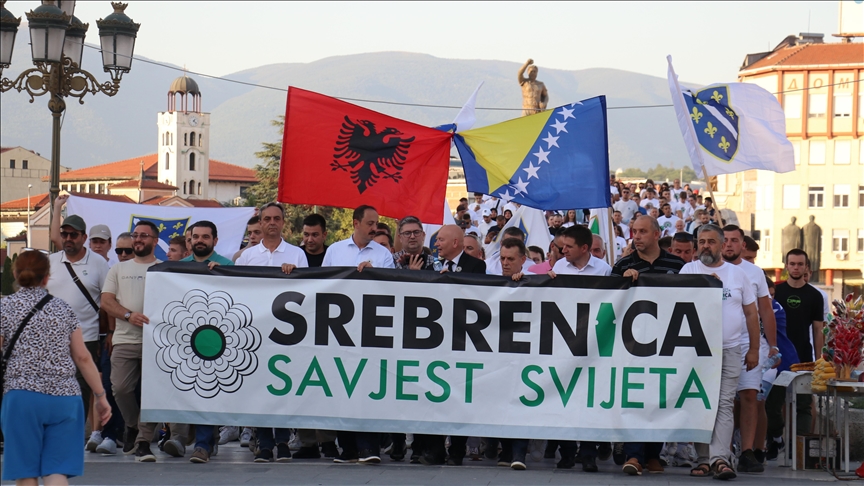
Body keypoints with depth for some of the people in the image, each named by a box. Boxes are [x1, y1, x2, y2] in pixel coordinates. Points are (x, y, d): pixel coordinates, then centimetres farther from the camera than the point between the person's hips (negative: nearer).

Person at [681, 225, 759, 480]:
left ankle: (720, 457, -12)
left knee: (725, 405, -6)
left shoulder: (737, 274, 10)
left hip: (730, 350, 0)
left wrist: (754, 349, 8)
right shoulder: (689, 270, 8)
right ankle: (704, 458, 4)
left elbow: (751, 313, 12)